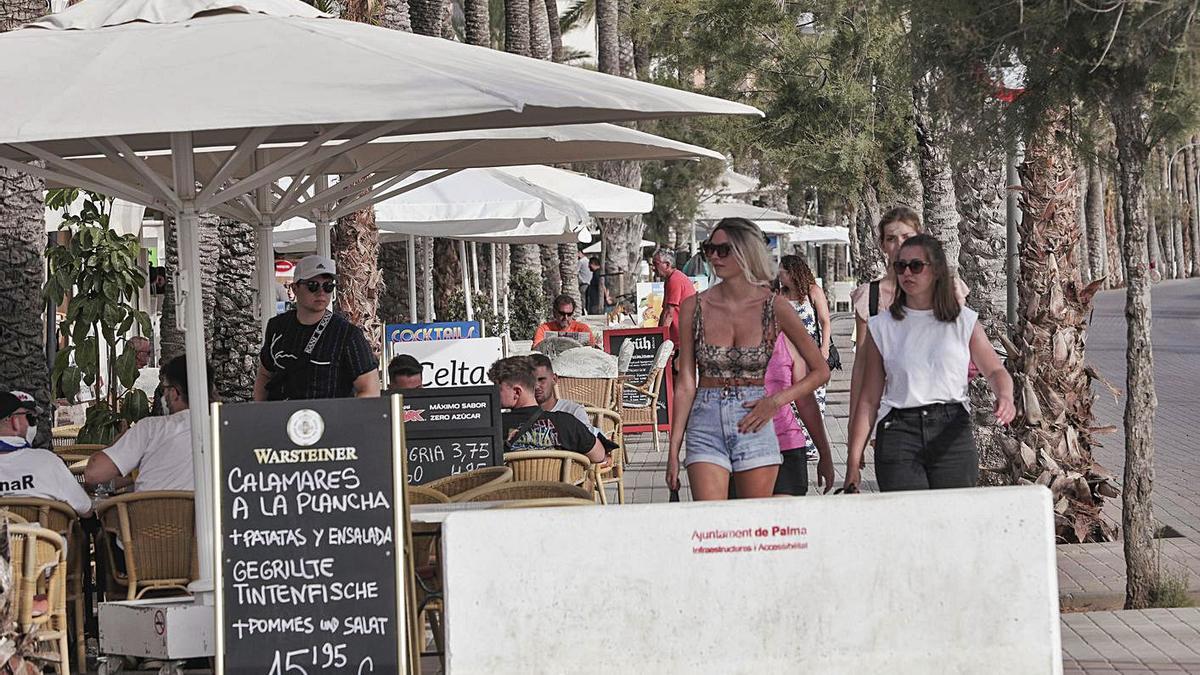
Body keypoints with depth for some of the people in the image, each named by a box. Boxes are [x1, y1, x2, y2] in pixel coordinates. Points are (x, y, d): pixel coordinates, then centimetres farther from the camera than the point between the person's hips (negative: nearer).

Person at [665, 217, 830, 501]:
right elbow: (685, 383, 4)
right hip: (706, 425, 1)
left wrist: (776, 401, -8)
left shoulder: (773, 305, -1)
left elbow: (820, 371, 5)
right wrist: (673, 449, -1)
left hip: (753, 421, -1)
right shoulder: (694, 307, 3)